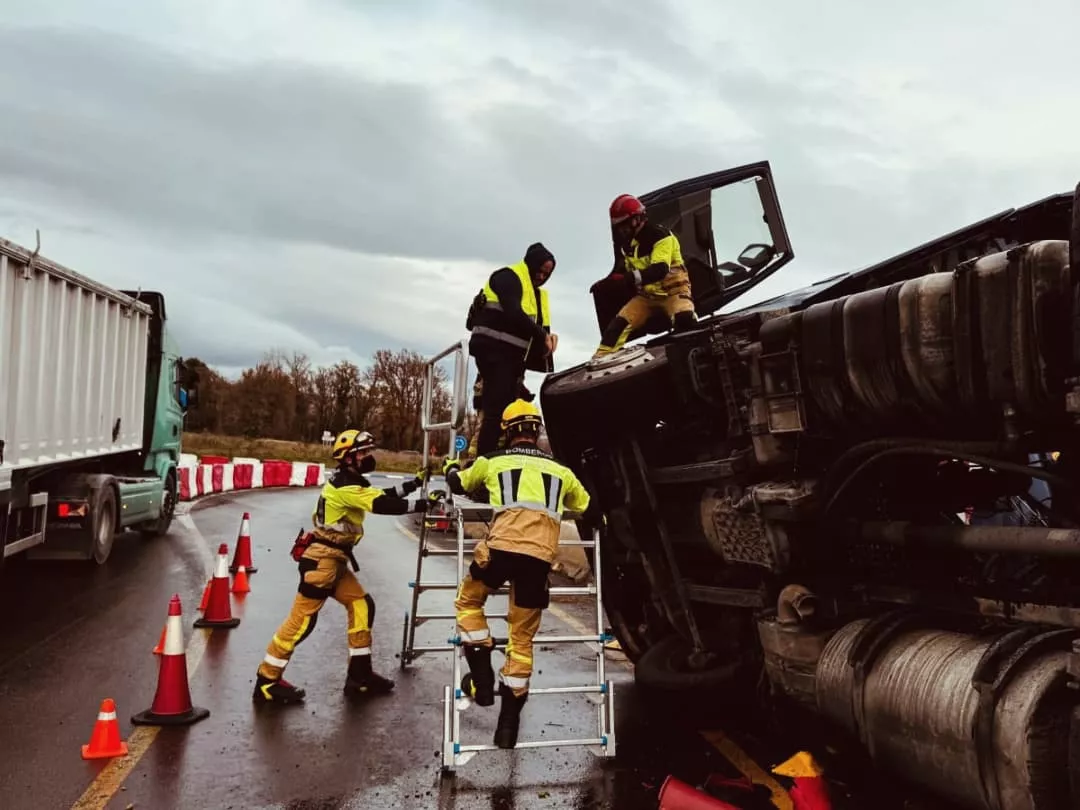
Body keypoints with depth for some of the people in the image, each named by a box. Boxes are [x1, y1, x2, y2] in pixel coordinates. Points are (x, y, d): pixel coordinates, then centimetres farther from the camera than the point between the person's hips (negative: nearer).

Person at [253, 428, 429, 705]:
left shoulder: (351, 482, 13)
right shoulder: (345, 485, -18)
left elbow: (384, 495, 14)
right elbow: (383, 505, -26)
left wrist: (416, 482, 8)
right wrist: (422, 505, -23)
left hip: (334, 559, 10)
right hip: (322, 558, -10)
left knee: (362, 605, 9)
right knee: (303, 618, -5)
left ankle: (359, 675, 14)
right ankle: (267, 681, 5)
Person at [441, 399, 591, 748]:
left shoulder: (493, 461, 17)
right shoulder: (559, 469, 23)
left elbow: (459, 484, 34)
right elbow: (586, 506, 36)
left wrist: (450, 466, 57)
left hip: (504, 547, -2)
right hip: (540, 556, 3)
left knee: (468, 601, 27)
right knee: (522, 638, 16)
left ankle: (482, 679, 19)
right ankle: (509, 720, 21)